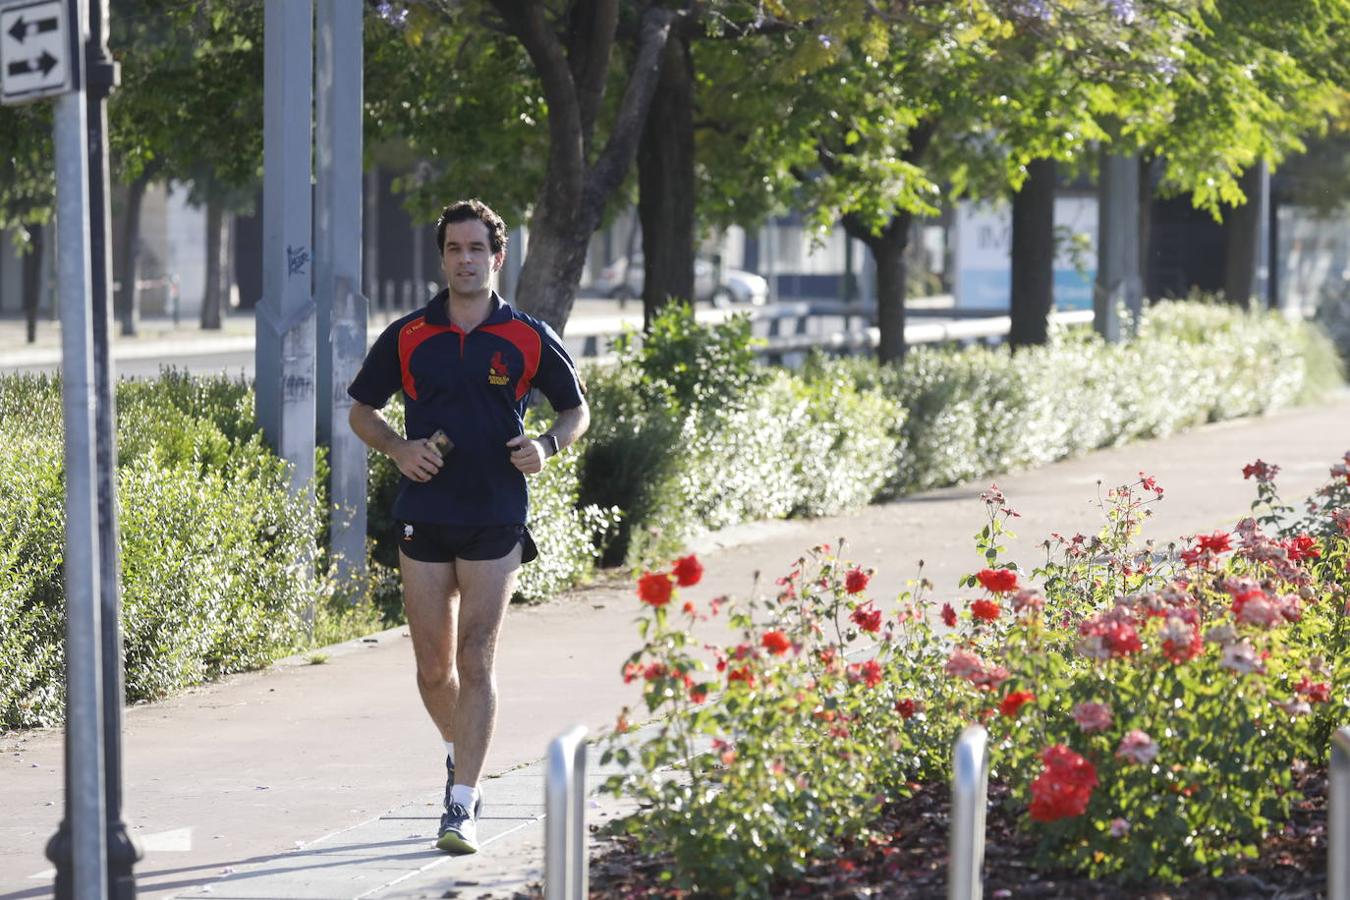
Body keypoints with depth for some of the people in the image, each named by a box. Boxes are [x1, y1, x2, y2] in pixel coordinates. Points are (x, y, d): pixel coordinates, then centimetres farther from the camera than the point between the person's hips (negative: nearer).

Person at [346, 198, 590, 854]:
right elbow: (361, 408, 14)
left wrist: (548, 445, -9)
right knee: (433, 665, 7)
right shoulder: (406, 337, 3)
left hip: (495, 521, -2)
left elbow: (577, 409, 12)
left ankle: (463, 805, -8)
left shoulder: (529, 339, 1)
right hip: (423, 516, 2)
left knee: (476, 661, -8)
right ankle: (459, 752, 37)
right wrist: (398, 449, -6)